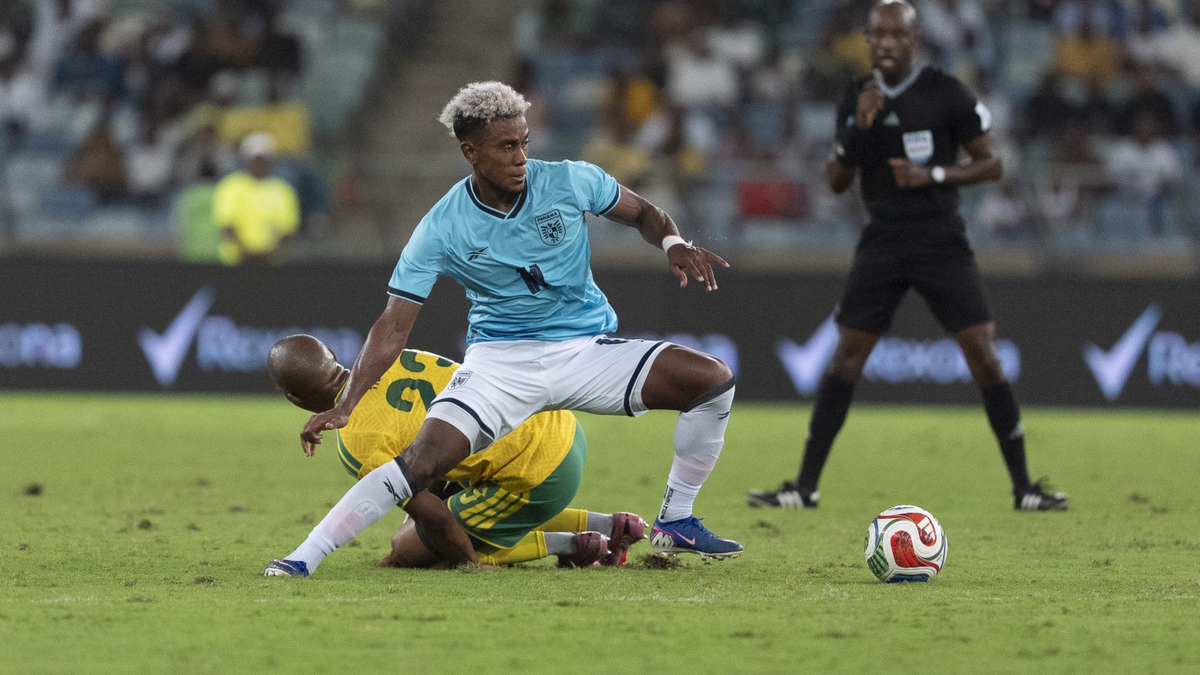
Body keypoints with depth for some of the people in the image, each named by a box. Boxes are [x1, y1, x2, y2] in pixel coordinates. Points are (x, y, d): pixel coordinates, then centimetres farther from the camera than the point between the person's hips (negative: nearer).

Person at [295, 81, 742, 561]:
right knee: (423, 462, -25)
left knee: (714, 379, -14)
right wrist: (345, 405, -16)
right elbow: (394, 326, -7)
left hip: (587, 351, 3)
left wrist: (674, 245, -13)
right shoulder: (441, 229, -10)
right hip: (500, 361, -3)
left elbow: (642, 213, 11)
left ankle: (675, 524, 1)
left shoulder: (570, 182, -6)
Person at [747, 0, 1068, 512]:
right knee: (845, 359, 0)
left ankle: (1023, 488, -1)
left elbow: (991, 163, -3)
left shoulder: (946, 94, -6)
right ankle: (805, 487, 6)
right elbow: (837, 182, 4)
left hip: (941, 243, -3)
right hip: (882, 244, 3)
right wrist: (858, 128, -12)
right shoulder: (856, 100, 5)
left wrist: (933, 175, -18)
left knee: (983, 357, -8)